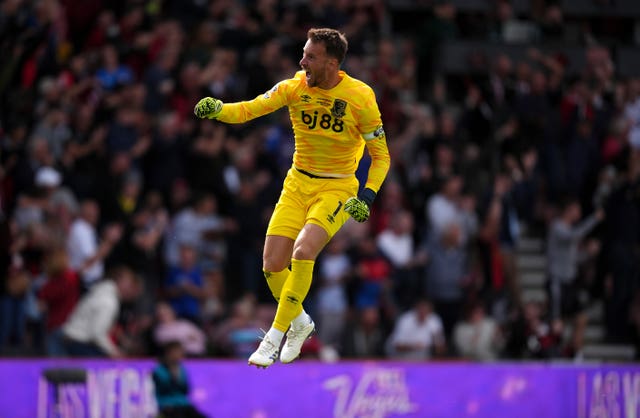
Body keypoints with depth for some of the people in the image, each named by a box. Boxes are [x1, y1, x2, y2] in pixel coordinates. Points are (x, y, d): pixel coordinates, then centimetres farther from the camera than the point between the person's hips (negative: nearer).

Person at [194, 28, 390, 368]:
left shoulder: (360, 97, -14)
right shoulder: (294, 88, -6)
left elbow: (381, 155, -6)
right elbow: (249, 110, -15)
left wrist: (367, 196, -20)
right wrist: (217, 110, -36)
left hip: (336, 189, -4)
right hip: (297, 183, 4)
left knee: (303, 251, -26)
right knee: (272, 265, -6)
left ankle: (276, 334, -14)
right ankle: (300, 322, 23)